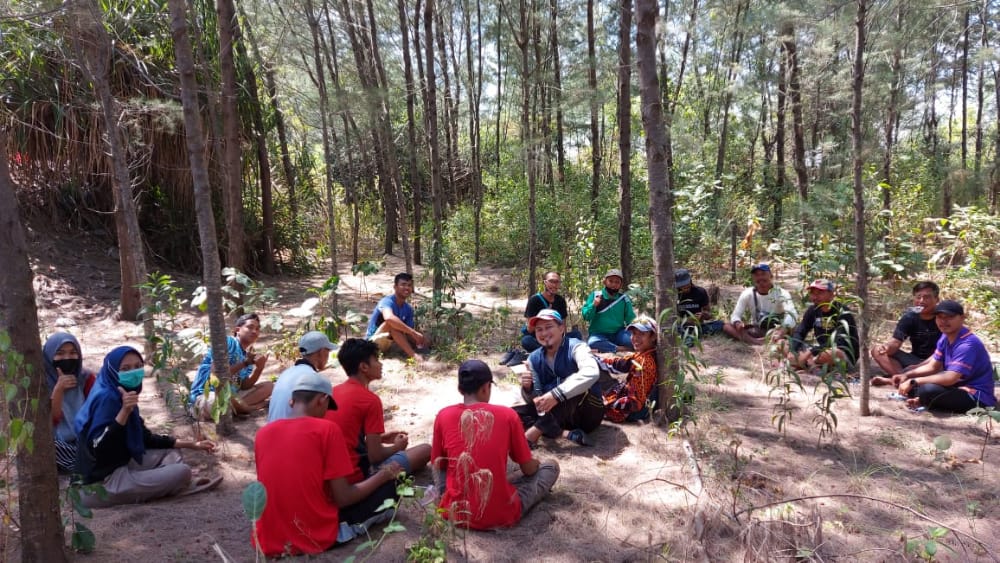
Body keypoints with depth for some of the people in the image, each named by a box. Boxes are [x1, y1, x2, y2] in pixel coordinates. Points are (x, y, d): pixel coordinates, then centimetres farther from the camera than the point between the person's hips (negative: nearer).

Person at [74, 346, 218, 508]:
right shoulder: (106, 398, -18)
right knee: (182, 472, -17)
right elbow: (97, 449, -28)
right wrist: (125, 411, -35)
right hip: (103, 483, -10)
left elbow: (144, 437, 17)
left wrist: (191, 444, 15)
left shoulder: (119, 395, 10)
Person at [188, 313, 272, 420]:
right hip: (206, 397, -8)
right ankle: (259, 405, -13)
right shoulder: (228, 342, -8)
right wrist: (245, 362, -16)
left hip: (232, 396, 8)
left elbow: (244, 387, 1)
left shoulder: (249, 355, 13)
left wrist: (259, 368, -13)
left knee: (269, 386, 1)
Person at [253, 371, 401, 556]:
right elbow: (343, 498, -10)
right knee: (388, 487, 10)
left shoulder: (263, 432, 4)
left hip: (268, 543, 6)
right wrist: (383, 475, 7)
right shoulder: (327, 429, -11)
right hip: (316, 538, -5)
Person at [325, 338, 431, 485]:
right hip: (356, 474, -8)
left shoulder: (334, 392, 6)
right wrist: (397, 446, 4)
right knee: (425, 450, -1)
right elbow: (375, 456, -16)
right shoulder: (370, 400, -17)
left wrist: (381, 438, 17)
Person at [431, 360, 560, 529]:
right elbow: (529, 469, 4)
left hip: (455, 513, 2)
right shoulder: (507, 415, -7)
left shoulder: (444, 416, -3)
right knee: (551, 467, 17)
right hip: (501, 515, -2)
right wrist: (535, 463, 27)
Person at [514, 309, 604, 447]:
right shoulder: (534, 359, 2)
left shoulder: (575, 347, -14)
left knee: (571, 387, -34)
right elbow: (533, 401, 3)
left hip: (587, 412, -5)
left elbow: (591, 373, -37)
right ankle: (566, 433, -29)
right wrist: (527, 388, -20)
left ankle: (532, 434, -29)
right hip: (558, 417, 5)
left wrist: (556, 394, -45)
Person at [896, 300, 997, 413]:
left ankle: (923, 401, -5)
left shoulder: (968, 344, -23)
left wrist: (914, 382, -27)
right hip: (959, 387, 9)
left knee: (928, 390, -35)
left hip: (978, 397, -9)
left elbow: (950, 378, -31)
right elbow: (932, 367, 11)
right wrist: (906, 375, -5)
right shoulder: (945, 337, 5)